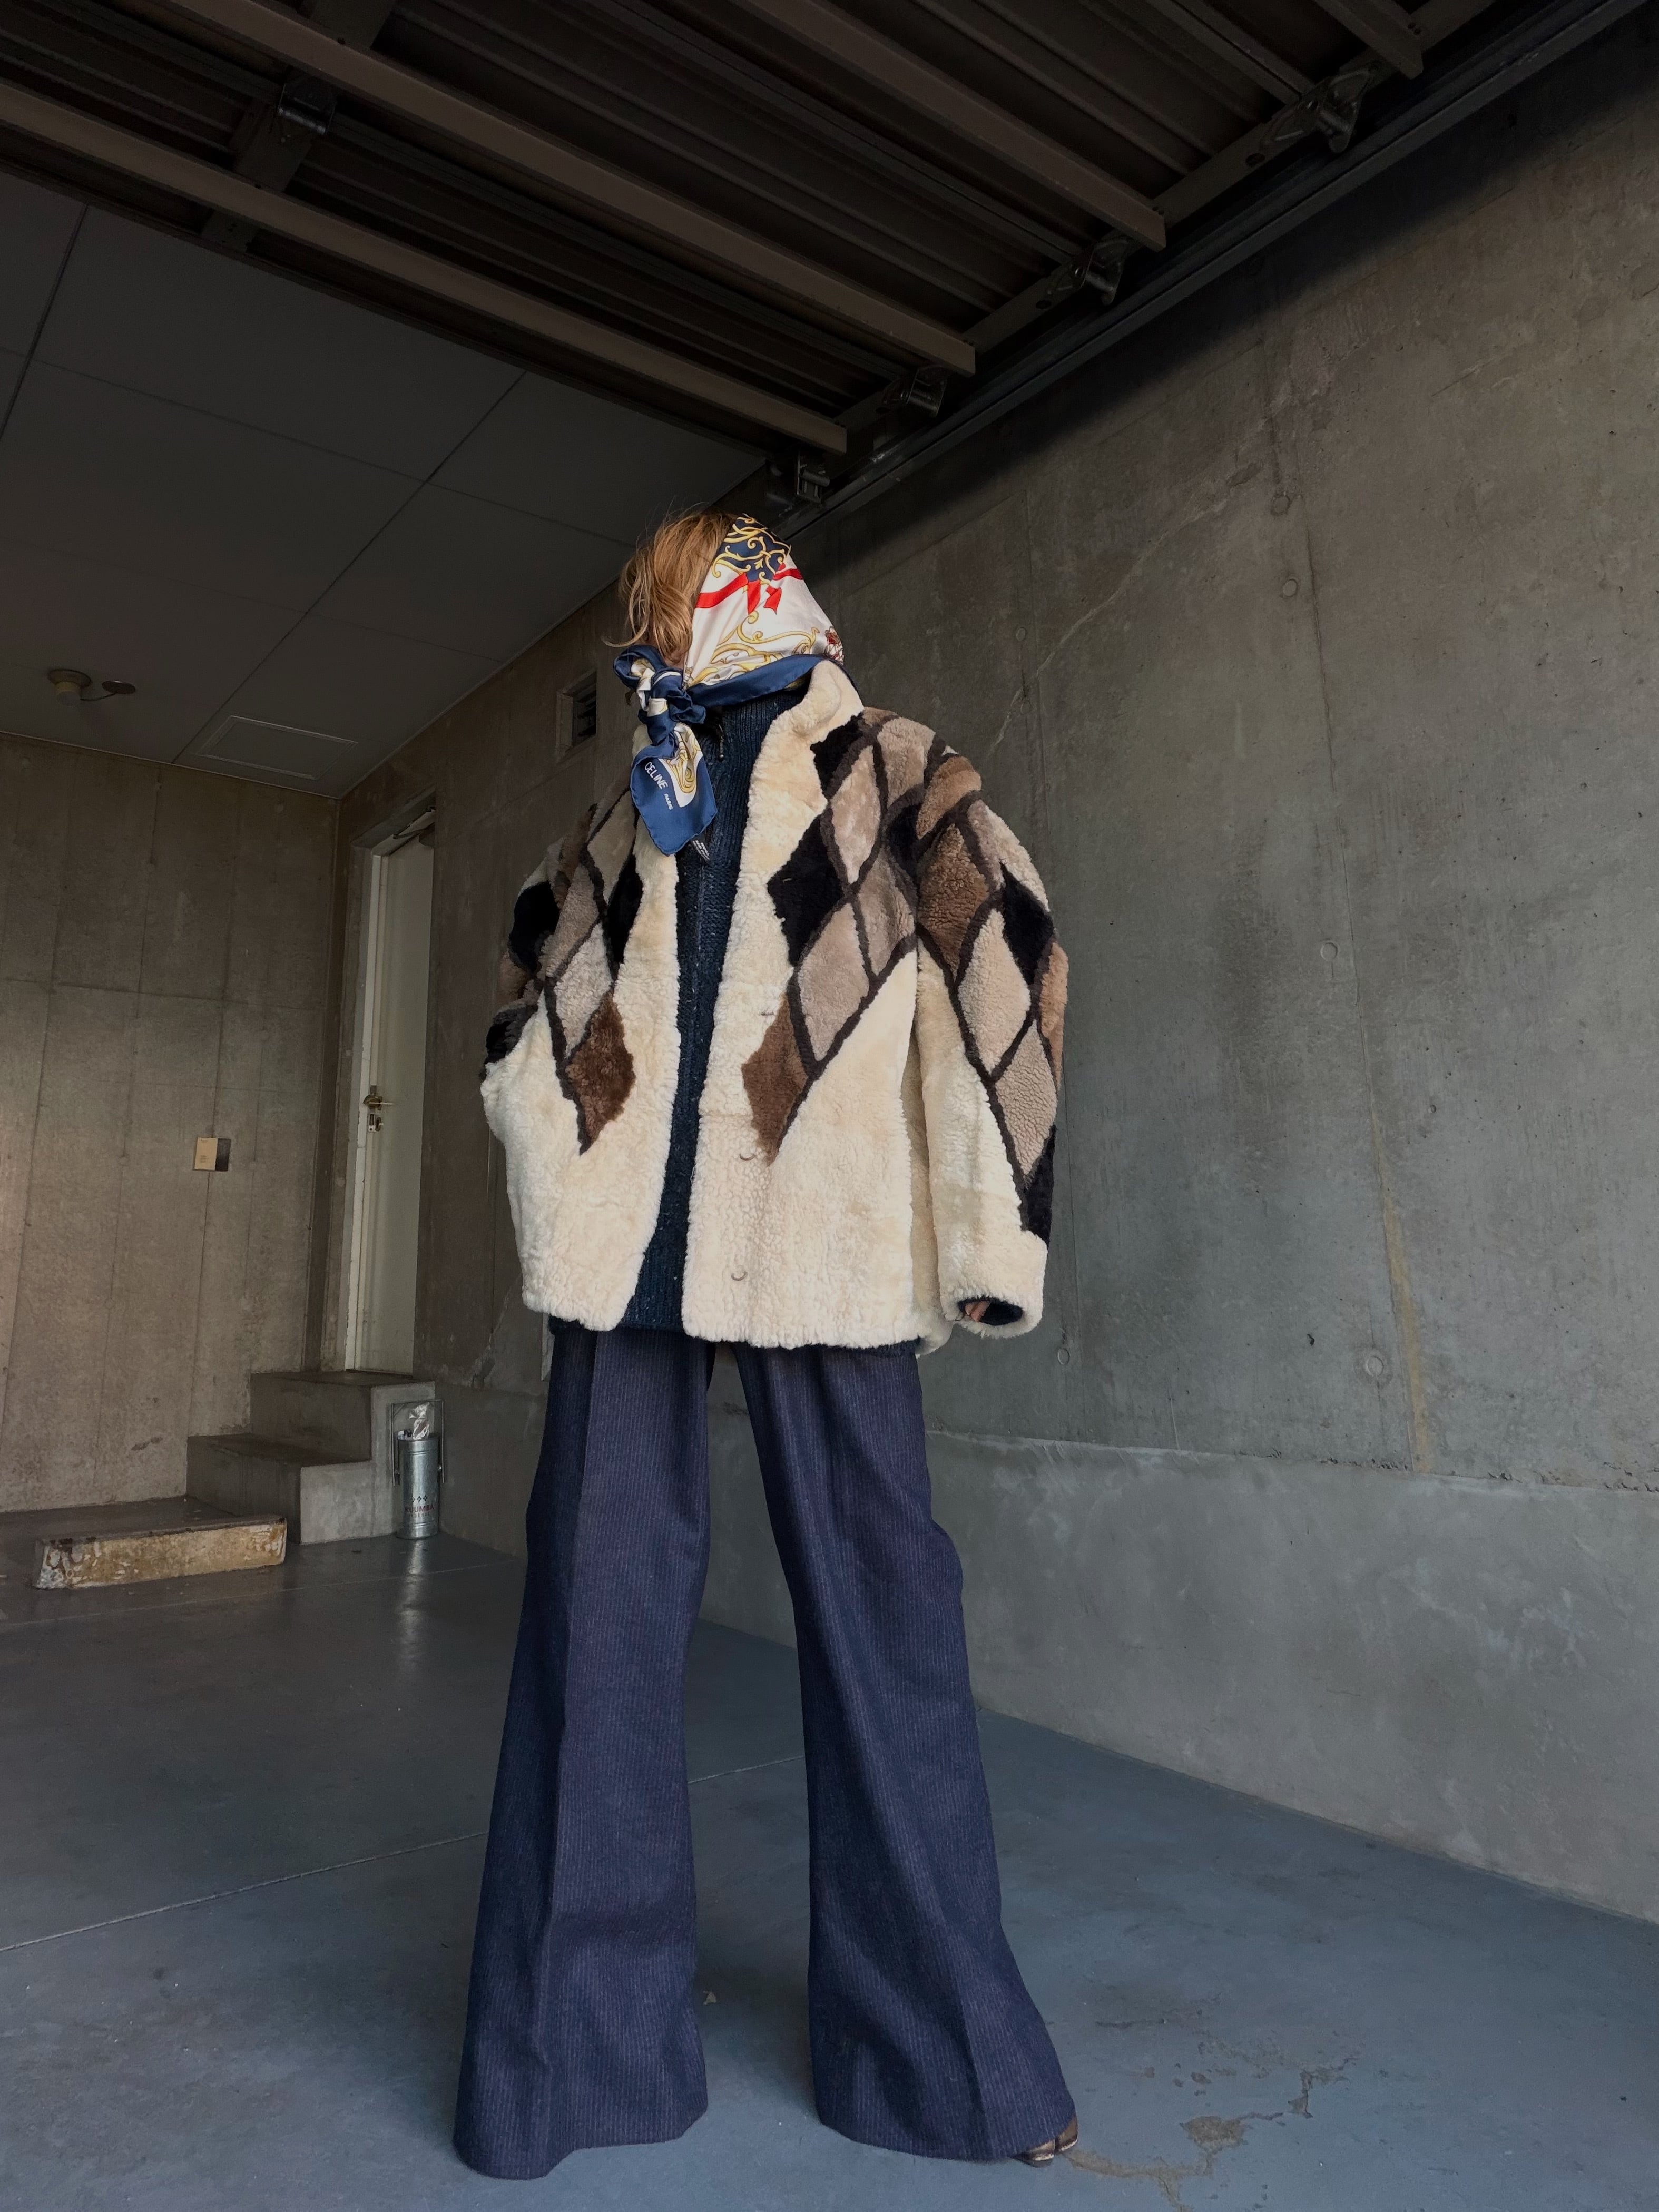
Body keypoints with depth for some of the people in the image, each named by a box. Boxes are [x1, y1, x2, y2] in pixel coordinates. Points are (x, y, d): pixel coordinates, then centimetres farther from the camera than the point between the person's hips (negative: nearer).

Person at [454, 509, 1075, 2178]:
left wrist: (987, 1219, -10)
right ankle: (579, 2028, 23)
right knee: (598, 1603, 6)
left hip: (823, 1243, -4)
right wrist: (556, 1179, 19)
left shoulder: (888, 774, 9)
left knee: (880, 1604, 3)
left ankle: (936, 2036, 22)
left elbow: (1003, 962, -3)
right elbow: (535, 970, 31)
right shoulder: (630, 806, 22)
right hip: (630, 1242, 4)